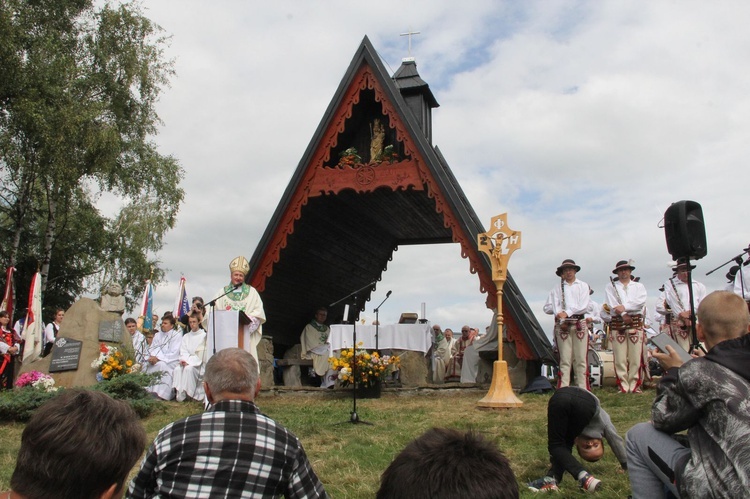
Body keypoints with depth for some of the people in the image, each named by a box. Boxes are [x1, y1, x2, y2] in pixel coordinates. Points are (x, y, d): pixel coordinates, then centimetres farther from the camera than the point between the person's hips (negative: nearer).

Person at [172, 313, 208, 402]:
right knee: (177, 369, -26)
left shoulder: (204, 336, 1)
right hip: (187, 362, 4)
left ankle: (188, 393, -32)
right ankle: (179, 393, -32)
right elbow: (183, 351, 9)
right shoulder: (186, 336, 19)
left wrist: (189, 361, -16)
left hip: (199, 364, -4)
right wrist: (183, 360, -12)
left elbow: (201, 354, -7)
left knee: (189, 368, -34)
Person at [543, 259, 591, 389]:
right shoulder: (557, 288, 12)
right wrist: (558, 312, -10)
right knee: (565, 359, -2)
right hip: (562, 325, 0)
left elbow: (584, 306, -2)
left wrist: (567, 312, -12)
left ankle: (582, 389, 2)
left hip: (579, 324, 0)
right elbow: (547, 308, 6)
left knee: (581, 358, -2)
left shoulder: (583, 286, 12)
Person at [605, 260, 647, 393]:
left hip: (636, 323, 1)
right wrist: (623, 314, -15)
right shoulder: (611, 286, 14)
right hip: (617, 324, -1)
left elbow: (641, 302, -3)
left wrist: (624, 307, -13)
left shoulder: (639, 286, 17)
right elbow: (612, 304, -2)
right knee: (620, 358, -4)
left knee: (636, 357, -2)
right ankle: (623, 386, -1)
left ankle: (635, 386, 3)